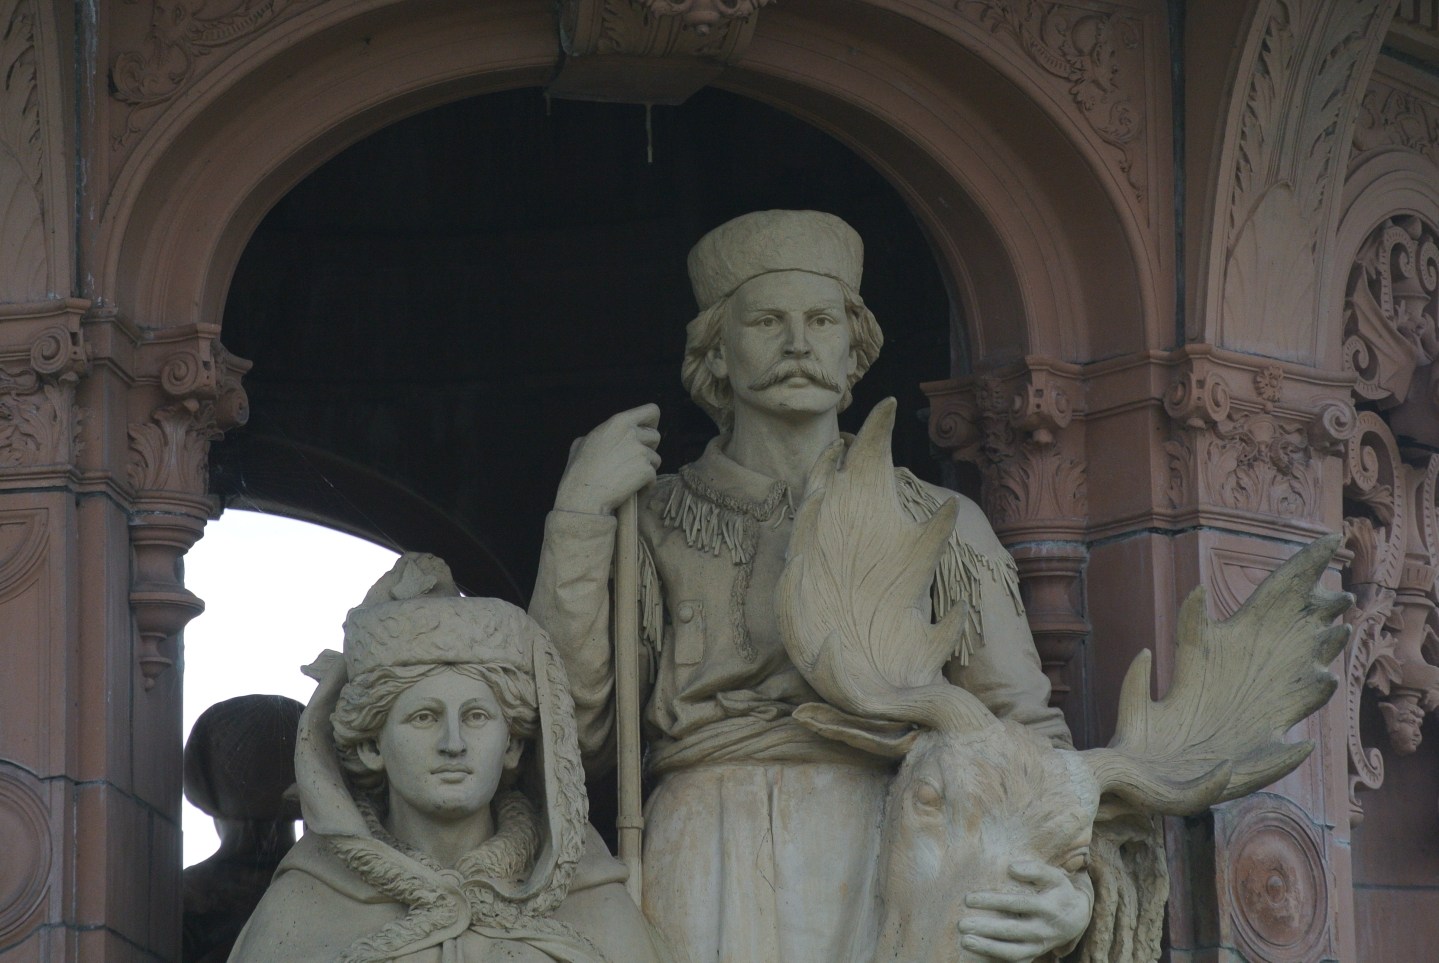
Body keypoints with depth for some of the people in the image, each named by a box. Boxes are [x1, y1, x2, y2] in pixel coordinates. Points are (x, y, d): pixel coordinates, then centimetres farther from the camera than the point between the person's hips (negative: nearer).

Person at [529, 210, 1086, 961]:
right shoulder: (654, 524, 10)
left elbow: (1026, 731, 7)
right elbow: (571, 730, -2)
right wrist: (579, 512, -4)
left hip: (880, 876, 1)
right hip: (708, 885, 0)